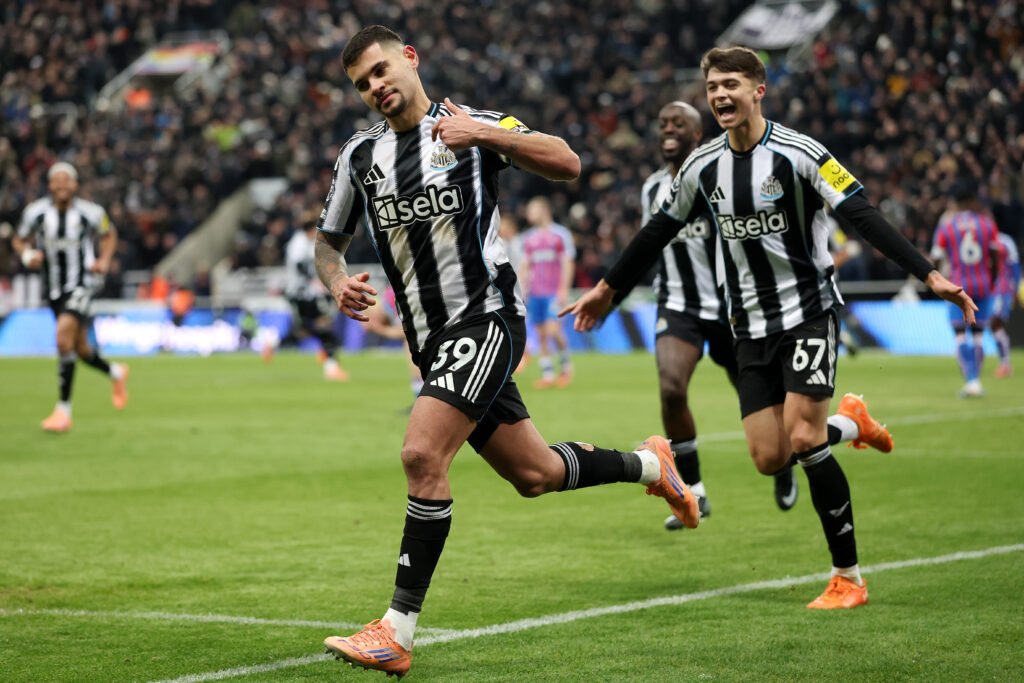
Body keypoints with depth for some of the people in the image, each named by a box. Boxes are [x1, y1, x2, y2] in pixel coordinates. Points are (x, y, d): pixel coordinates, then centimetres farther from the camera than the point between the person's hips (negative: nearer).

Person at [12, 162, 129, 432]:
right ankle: (115, 373, 47)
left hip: (82, 284, -4)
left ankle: (64, 409, -21)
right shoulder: (36, 212, -5)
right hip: (54, 288, 4)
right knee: (80, 350, 13)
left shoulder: (91, 213, -9)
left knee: (64, 336, -25)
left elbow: (109, 235, 11)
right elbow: (20, 240, 10)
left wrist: (104, 260, -6)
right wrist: (27, 255, -12)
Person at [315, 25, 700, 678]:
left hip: (486, 316, -7)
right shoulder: (361, 154, 10)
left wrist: (487, 134, -25)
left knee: (423, 454, -23)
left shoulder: (472, 125, -4)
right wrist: (338, 283, -3)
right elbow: (329, 241, 19)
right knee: (535, 474, 14)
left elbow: (567, 164, -13)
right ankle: (648, 464, 42)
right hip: (432, 338, 7)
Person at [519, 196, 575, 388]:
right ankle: (547, 375, 5)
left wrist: (564, 290, -11)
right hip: (535, 293, 5)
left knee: (553, 330, -16)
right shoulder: (529, 237, 14)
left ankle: (566, 364, 7)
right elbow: (524, 266, 18)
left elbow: (568, 264, -4)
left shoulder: (561, 234, -2)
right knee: (541, 335, 2)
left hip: (555, 292, -5)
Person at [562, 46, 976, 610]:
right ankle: (852, 423, 28)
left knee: (802, 439, -17)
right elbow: (660, 230, 18)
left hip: (808, 313, -5)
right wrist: (607, 289, 24)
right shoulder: (703, 165, 3)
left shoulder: (798, 153, -12)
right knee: (769, 457, -5)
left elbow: (864, 218, -17)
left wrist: (930, 276, -25)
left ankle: (848, 577, -5)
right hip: (751, 326, 5)